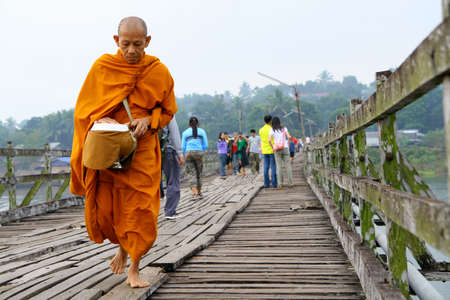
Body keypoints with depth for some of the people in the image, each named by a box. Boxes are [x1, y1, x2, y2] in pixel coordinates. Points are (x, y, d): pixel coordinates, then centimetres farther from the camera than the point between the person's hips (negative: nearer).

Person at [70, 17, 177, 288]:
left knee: (140, 210, -5)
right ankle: (123, 246, 34)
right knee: (103, 210, 2)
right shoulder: (102, 67, 0)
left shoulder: (159, 72, -1)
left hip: (142, 151, -1)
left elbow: (167, 111, 9)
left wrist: (148, 120, -11)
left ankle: (134, 269, 12)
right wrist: (100, 119, -16)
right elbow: (83, 107, 6)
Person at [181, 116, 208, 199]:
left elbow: (183, 147, 7)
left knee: (191, 174, -3)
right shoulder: (202, 131, 9)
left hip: (188, 153, 0)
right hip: (199, 153, 0)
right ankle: (199, 193, 19)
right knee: (198, 173, 12)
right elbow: (205, 145, 5)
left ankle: (194, 193, -21)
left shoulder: (185, 132, 10)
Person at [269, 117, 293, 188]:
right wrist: (288, 145, 7)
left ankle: (280, 183, -6)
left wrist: (272, 147, 2)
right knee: (288, 166, 4)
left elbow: (269, 140, -11)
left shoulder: (271, 130, 2)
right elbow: (289, 137, -6)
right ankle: (290, 183, 2)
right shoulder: (284, 128, 6)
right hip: (285, 148, 0)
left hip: (277, 150, 0)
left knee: (279, 166, 0)